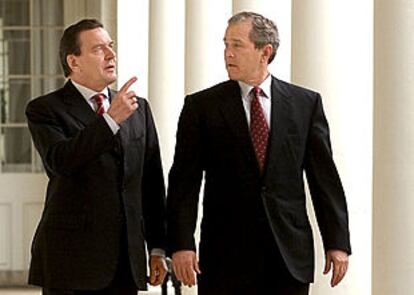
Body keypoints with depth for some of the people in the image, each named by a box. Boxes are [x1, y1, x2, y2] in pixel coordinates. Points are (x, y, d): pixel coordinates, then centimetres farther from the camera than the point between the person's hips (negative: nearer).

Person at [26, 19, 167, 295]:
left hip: (126, 261, 4)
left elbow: (152, 183, 14)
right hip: (71, 259, -4)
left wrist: (158, 247, 11)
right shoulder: (45, 109, -2)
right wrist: (111, 119, -27)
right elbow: (60, 160, -21)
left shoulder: (139, 109, 14)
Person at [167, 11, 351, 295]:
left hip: (290, 255, 1)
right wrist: (181, 244, -11)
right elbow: (185, 180, -1)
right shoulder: (201, 106, 3)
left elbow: (324, 176, 6)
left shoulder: (306, 103, 7)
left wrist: (338, 242, 1)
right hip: (226, 256, -1)